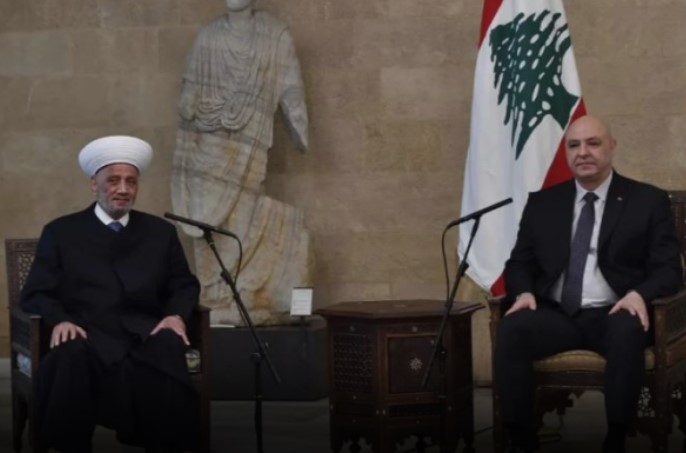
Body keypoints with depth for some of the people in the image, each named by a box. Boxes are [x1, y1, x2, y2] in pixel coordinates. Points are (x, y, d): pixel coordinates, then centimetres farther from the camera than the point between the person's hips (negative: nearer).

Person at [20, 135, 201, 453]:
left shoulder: (160, 231, 19)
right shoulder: (61, 232, 12)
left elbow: (185, 284, 18)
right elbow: (36, 293, 7)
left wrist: (177, 315, -6)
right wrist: (59, 320, -15)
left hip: (144, 331, 2)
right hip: (87, 332, -1)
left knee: (169, 348, -34)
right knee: (71, 355, -37)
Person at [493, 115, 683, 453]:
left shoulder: (649, 201, 7)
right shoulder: (542, 203, 16)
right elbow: (519, 263, 16)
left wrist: (639, 294, -21)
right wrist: (524, 292, -8)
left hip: (612, 314, -2)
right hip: (555, 314, 3)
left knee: (627, 332, -38)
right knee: (511, 329, -30)